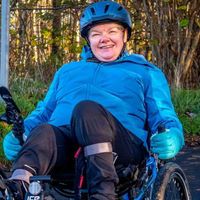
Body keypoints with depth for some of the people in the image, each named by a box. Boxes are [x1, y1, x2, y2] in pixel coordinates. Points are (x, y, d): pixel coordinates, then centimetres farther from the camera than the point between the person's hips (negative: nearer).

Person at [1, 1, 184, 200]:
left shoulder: (145, 73, 30)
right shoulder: (67, 71, 39)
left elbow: (163, 116, 18)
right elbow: (43, 111, 31)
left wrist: (171, 137, -9)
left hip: (122, 144, -2)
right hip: (63, 136, 2)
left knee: (87, 109, -36)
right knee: (44, 132, -36)